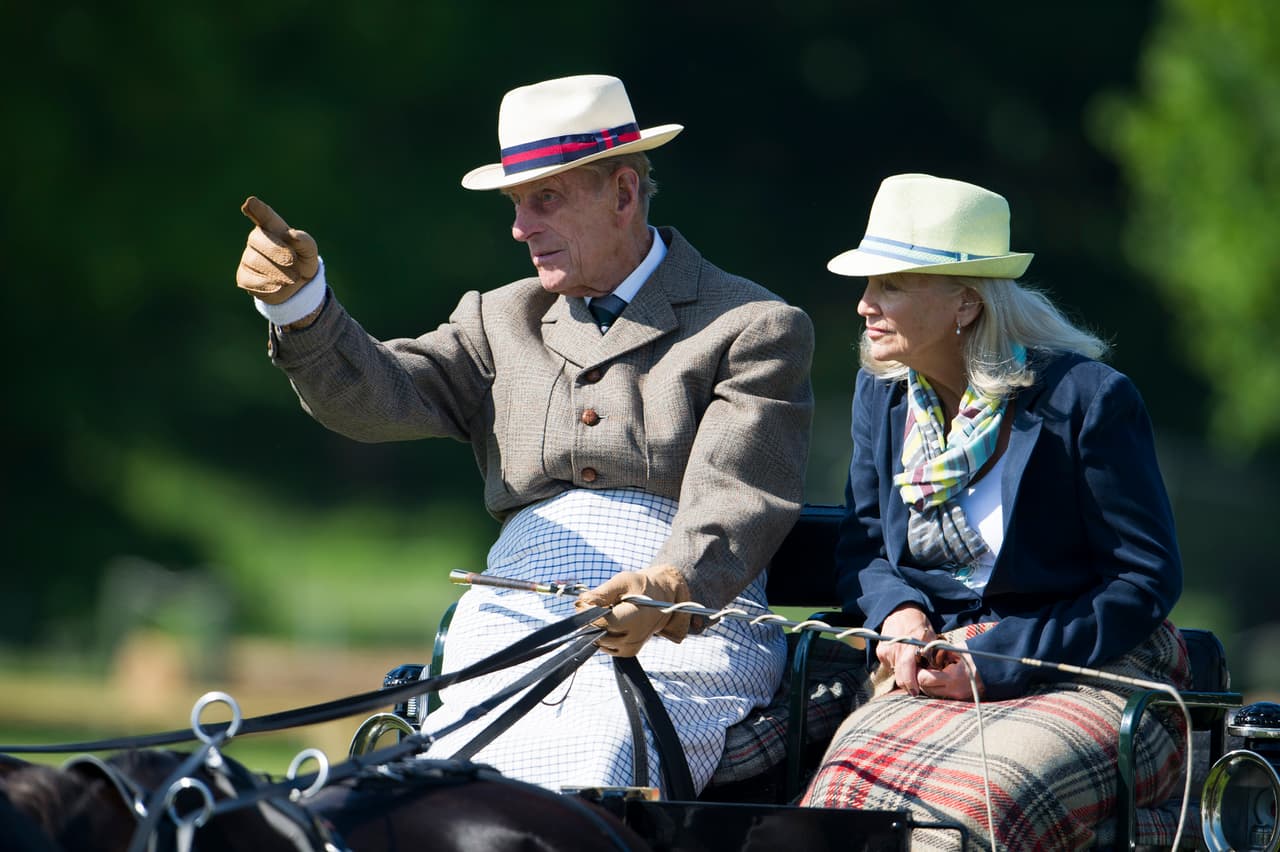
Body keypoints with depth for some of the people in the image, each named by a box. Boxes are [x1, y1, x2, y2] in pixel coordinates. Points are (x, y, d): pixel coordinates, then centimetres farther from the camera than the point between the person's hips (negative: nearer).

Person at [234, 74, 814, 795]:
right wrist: (299, 300, -11)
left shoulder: (756, 329, 8)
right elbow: (375, 397, 8)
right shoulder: (503, 322, 24)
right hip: (516, 621, 4)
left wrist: (670, 588, -27)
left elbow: (735, 501, -6)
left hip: (684, 630, -4)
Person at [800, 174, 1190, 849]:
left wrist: (996, 662, -14)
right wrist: (898, 614, -5)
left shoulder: (1087, 399, -9)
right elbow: (863, 547, 21)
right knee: (842, 795, -29)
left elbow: (1148, 577, -7)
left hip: (1087, 675, -5)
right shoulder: (881, 394, 9)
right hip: (934, 679, 5)